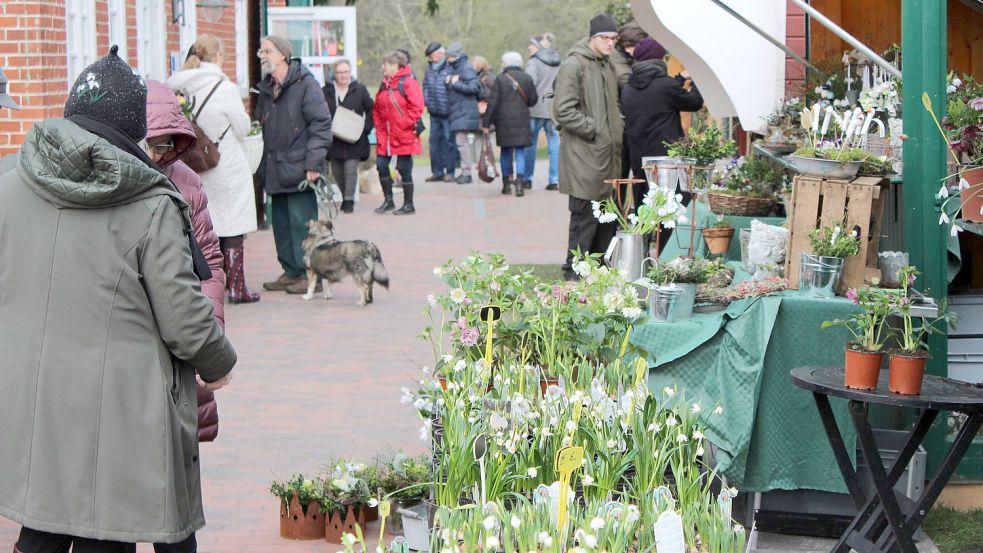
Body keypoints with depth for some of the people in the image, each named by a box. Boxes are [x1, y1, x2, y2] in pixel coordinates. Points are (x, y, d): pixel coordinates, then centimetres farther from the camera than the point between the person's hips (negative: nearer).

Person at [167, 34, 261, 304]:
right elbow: (243, 129, -8)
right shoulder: (226, 88, -15)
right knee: (234, 229, 1)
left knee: (208, 227, 13)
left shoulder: (185, 88, 0)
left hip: (200, 167, 6)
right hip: (229, 168, -6)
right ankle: (236, 289, 4)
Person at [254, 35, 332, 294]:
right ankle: (291, 271, 20)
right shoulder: (265, 90, 16)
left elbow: (321, 124, -12)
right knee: (281, 223, 11)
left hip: (298, 170, -8)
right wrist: (261, 165, 13)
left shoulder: (305, 84, -8)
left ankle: (310, 274, -1)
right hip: (275, 171, 8)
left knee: (302, 222, -7)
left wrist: (313, 163, -17)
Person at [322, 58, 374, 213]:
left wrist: (366, 128, -5)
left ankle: (349, 200, -2)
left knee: (351, 169, -10)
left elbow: (371, 110, 5)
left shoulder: (360, 90, 1)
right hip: (334, 140, 2)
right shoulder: (326, 91, 2)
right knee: (337, 171, 9)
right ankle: (345, 196, 28)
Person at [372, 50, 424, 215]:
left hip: (404, 136, -7)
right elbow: (377, 107, 19)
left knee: (404, 169, -1)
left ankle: (408, 205, 9)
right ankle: (388, 200, 18)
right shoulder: (385, 84, 13)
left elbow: (417, 107, -16)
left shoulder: (408, 82, -11)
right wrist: (378, 125, 7)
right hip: (385, 136, 7)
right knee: (381, 165, 4)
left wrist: (404, 123, -16)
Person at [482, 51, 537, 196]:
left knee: (505, 152, 12)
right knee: (520, 152, 1)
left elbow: (492, 103, -6)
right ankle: (519, 181, -16)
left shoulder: (500, 79, -6)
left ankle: (506, 183, 17)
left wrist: (486, 123, -2)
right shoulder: (527, 79, 2)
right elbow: (533, 100, 8)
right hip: (522, 122, 1)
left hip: (504, 121, -1)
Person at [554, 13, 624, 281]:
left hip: (609, 155, 9)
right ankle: (575, 268, 2)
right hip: (584, 156, -9)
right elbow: (563, 111, -18)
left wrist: (618, 127, 14)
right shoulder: (573, 66, -12)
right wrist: (594, 129, -16)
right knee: (585, 216, -7)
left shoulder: (608, 66, 18)